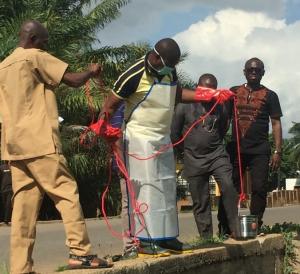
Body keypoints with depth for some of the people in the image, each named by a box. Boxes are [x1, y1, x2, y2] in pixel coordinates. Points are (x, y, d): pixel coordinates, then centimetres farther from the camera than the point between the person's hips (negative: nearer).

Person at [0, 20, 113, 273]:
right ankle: (80, 252, -9)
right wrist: (92, 72, 13)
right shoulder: (35, 57, -2)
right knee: (67, 193, -4)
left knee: (24, 204, 4)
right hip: (39, 141, -7)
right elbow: (74, 81, -6)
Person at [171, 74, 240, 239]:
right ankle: (206, 238, 9)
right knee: (200, 202, 2)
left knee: (228, 187, -20)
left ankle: (236, 231, -15)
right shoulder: (184, 106, -2)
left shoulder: (221, 107, 3)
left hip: (217, 155, 1)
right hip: (194, 161, -1)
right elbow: (174, 134, 6)